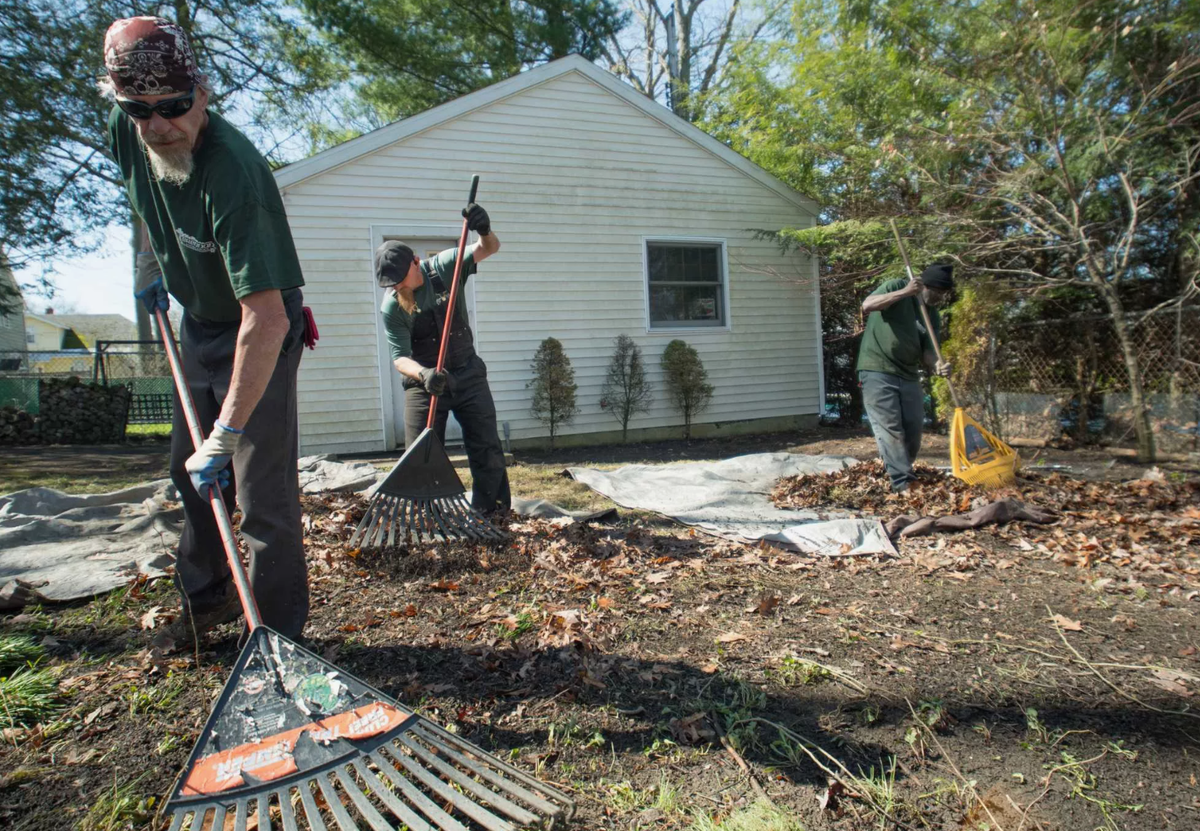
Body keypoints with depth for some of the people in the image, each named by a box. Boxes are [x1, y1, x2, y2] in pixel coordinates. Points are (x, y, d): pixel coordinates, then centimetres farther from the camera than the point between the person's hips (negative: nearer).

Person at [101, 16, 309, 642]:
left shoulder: (232, 175, -34)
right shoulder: (126, 136, -10)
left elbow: (266, 319, -40)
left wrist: (226, 433, -40)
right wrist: (150, 261, 13)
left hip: (261, 333, -8)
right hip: (197, 323, 8)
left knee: (262, 492, -12)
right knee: (190, 472, 18)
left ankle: (276, 635, 4)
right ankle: (207, 596, 39)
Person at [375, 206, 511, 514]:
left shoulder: (445, 266, -8)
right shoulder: (391, 306, -12)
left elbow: (488, 249, -14)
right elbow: (400, 357, -16)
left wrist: (484, 231, -38)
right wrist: (424, 374, -37)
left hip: (467, 373, 1)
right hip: (423, 381, -1)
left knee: (487, 448, 3)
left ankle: (493, 516, 15)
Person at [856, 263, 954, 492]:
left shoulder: (933, 316, 11)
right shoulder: (897, 287, -4)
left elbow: (926, 351, 3)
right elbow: (867, 305, -20)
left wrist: (936, 365, -20)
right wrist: (904, 292, -26)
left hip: (909, 377, 7)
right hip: (878, 372, -7)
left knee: (914, 431, 8)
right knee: (890, 430, -10)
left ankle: (899, 473, 24)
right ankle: (903, 484, -12)